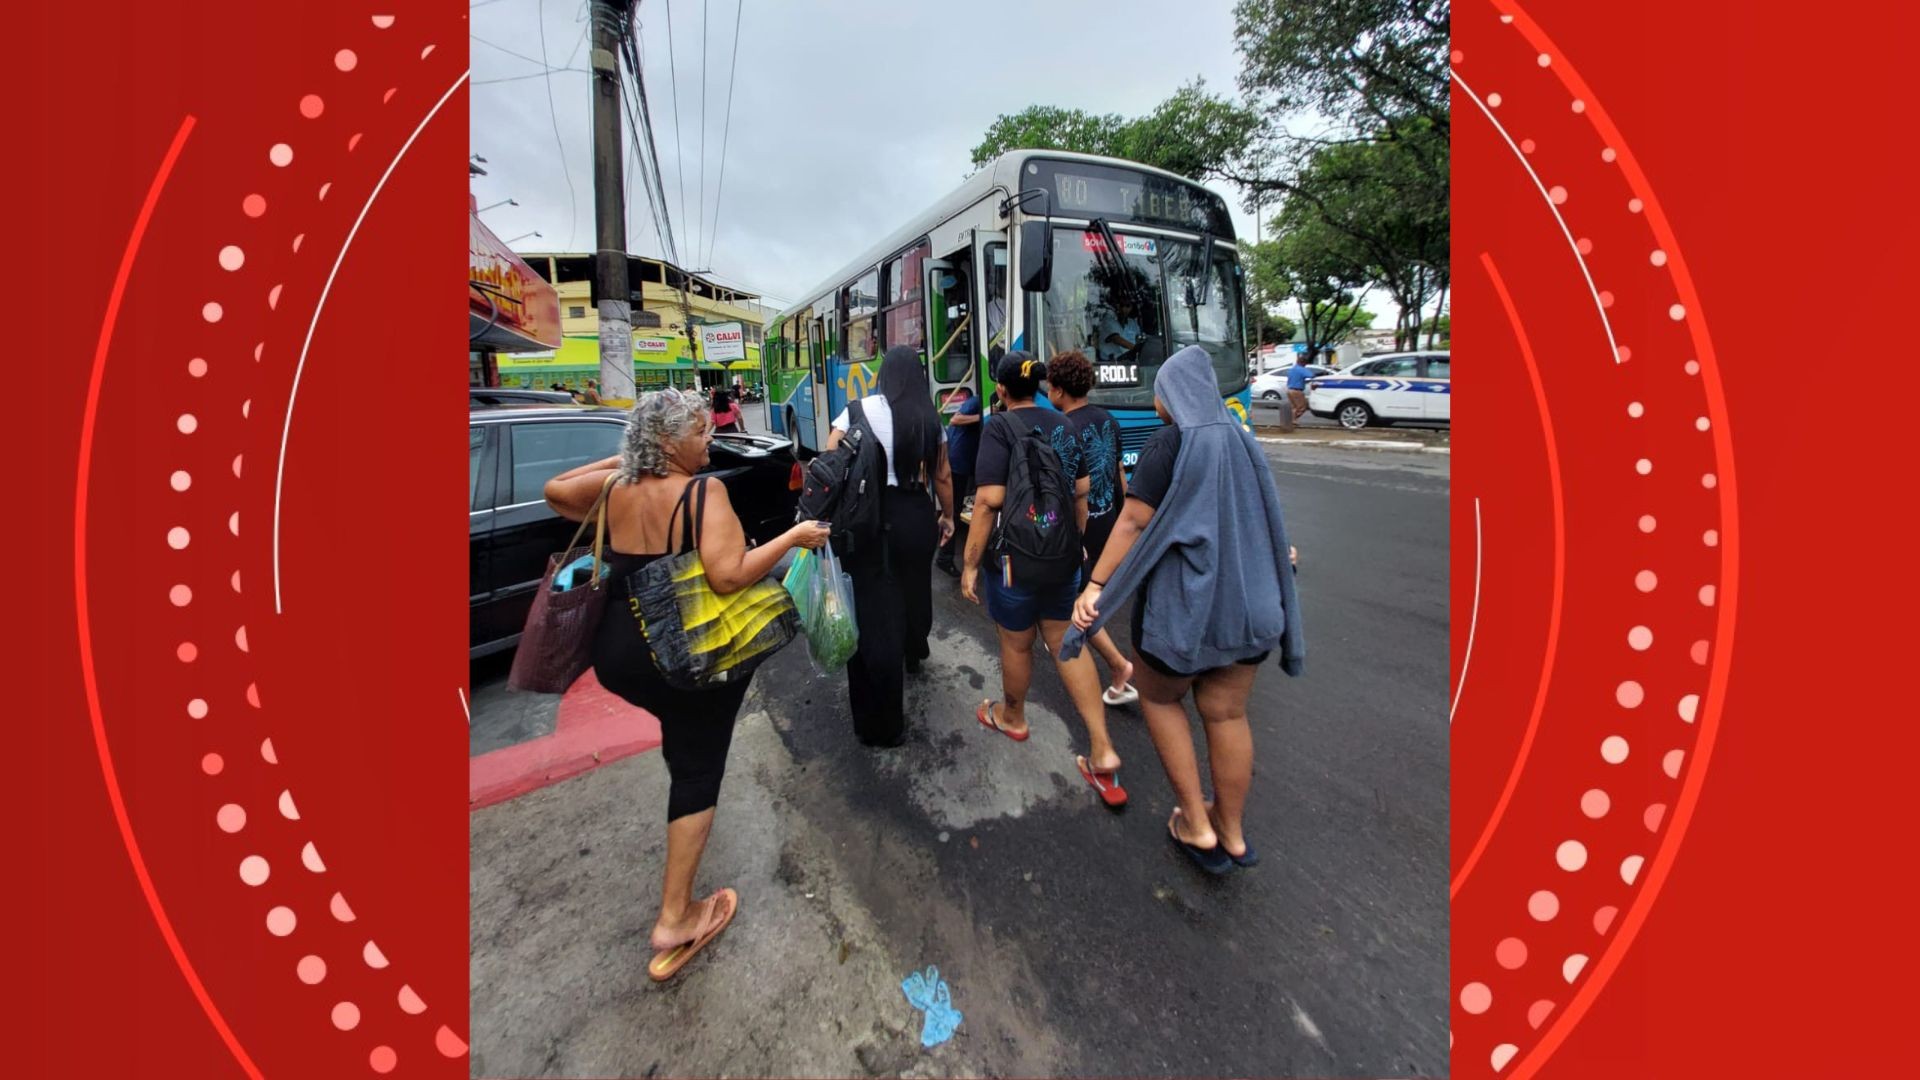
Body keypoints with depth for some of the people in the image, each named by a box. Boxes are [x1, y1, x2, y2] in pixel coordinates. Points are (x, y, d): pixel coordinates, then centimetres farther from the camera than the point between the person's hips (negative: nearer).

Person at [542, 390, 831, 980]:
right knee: (697, 771, 8)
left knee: (682, 743, 34)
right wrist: (795, 536, -21)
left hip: (617, 654, 7)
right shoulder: (703, 492, -20)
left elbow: (554, 490, 18)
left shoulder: (614, 487, -1)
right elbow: (729, 575, -31)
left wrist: (614, 461, 22)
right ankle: (676, 919, 16)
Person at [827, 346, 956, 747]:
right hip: (917, 515, 3)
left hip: (870, 517, -3)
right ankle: (913, 655, 55)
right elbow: (943, 477, 12)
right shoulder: (930, 418, 6)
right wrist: (947, 516, 26)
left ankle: (880, 724, 7)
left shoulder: (860, 411, -3)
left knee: (873, 612, 1)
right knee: (915, 589, 26)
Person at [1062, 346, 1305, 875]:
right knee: (1226, 714, 15)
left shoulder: (1170, 443, -12)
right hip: (1248, 600, 6)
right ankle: (1232, 833, 28)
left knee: (1159, 697, 16)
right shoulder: (1243, 441, 7)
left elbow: (1135, 522, -19)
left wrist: (1096, 586, -18)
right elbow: (1264, 521, 15)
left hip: (1183, 600, -6)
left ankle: (1196, 824, 18)